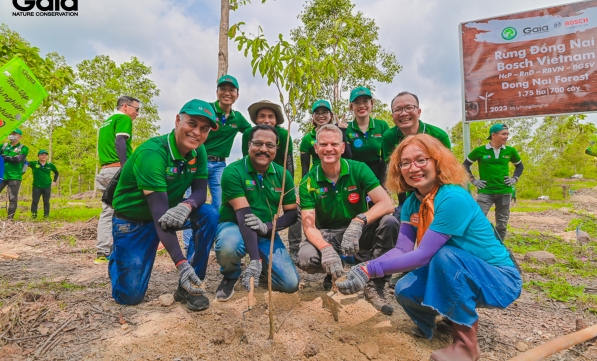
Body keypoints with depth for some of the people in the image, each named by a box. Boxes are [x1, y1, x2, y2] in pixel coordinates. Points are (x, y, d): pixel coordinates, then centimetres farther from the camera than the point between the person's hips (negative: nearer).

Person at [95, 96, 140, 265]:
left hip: (104, 170, 9)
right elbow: (119, 142, -16)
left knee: (107, 212, 8)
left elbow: (107, 144, 23)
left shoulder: (106, 122, 26)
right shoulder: (123, 118, -3)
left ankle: (102, 253, 8)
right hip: (118, 169, -9)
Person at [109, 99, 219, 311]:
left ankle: (189, 287, -9)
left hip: (170, 214, 5)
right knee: (130, 296, -5)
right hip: (132, 220, -5)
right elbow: (159, 212, -36)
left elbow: (200, 191, -11)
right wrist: (181, 263, -43)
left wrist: (186, 206, -37)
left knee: (209, 215, -23)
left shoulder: (198, 152, -11)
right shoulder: (151, 153, -30)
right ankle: (117, 256, 29)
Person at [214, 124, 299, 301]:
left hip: (267, 235, 4)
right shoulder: (233, 171, -16)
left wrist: (267, 227, -22)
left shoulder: (283, 175, -3)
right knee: (228, 246, -39)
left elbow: (292, 213, -1)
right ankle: (230, 276, -1)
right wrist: (254, 259, -34)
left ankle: (264, 267, 26)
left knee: (290, 284, -9)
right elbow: (243, 215, -26)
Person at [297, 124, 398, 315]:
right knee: (305, 259, -30)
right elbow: (309, 226, -15)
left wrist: (359, 222, -39)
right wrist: (326, 249, -35)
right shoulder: (308, 182, -10)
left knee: (389, 222, -29)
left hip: (359, 232, 1)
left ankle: (375, 286, -13)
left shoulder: (359, 169, -11)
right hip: (327, 235, 0)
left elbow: (387, 204, -21)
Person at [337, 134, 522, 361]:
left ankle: (466, 342, -14)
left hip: (499, 279, -6)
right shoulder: (412, 202, -5)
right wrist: (364, 268, -29)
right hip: (459, 275, 7)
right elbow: (402, 249, -13)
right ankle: (458, 313, 17)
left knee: (445, 256, -34)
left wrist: (370, 270, -36)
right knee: (405, 291, -13)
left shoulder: (453, 198, -30)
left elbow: (423, 254, -33)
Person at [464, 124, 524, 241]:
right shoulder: (479, 151, -5)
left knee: (502, 224, 12)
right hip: (485, 192, -3)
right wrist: (473, 180, -1)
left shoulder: (510, 151, 5)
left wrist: (514, 179, 7)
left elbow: (520, 166, 22)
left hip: (504, 192, 4)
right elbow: (465, 165, 5)